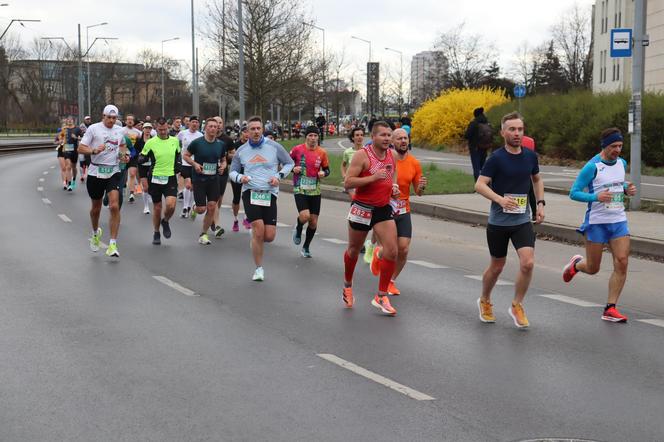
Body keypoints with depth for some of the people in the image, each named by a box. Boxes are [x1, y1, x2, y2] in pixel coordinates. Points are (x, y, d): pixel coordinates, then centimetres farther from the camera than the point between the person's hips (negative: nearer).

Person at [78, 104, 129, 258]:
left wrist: (124, 155, 8)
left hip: (113, 172, 1)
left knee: (114, 206, -15)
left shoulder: (119, 130, 8)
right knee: (96, 208, 13)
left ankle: (113, 244, -13)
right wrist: (94, 150, -23)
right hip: (96, 172, -1)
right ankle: (95, 232, 43)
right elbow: (81, 148, -5)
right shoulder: (93, 128, -3)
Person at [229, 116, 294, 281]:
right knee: (259, 231, -15)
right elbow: (233, 171, 18)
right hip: (250, 192, 0)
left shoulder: (274, 147, 2)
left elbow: (289, 163, 12)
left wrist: (279, 176, -4)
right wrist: (240, 177, -4)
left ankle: (254, 234, 34)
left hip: (269, 193, 0)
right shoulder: (241, 151, 8)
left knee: (269, 236, -4)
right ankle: (259, 268, 1)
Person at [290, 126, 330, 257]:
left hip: (315, 191, 3)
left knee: (314, 222, 5)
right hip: (300, 189, -3)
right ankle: (298, 229, 13)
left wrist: (323, 173, -10)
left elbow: (327, 169, 12)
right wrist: (293, 169, -14)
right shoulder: (297, 149, -6)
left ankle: (306, 248, 26)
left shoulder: (322, 152, 1)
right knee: (305, 216, -24)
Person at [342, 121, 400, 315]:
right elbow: (347, 183, -20)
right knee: (354, 250, 14)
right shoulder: (362, 155, -15)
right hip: (362, 208, -4)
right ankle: (347, 286, 41)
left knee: (392, 251, -10)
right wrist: (373, 177, -29)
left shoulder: (392, 155, 4)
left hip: (383, 209, 4)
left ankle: (381, 297, 0)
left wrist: (394, 187, 3)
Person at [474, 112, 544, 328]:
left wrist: (540, 203, 11)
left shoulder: (530, 156, 4)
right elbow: (480, 184, -16)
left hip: (523, 221, 3)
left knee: (528, 263, -13)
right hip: (498, 221, -3)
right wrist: (500, 199, -31)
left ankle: (517, 306, 7)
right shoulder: (496, 158, -11)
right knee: (497, 266, 10)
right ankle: (484, 302, 37)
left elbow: (537, 179, 22)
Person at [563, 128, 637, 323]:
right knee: (592, 268, 5)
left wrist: (627, 189, 3)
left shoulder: (622, 163, 6)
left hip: (619, 221, 5)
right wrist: (596, 197, -27)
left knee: (622, 263, -10)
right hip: (596, 222, -5)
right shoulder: (592, 167, -13)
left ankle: (610, 309, -2)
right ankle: (576, 264, 42)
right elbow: (574, 193, -12)